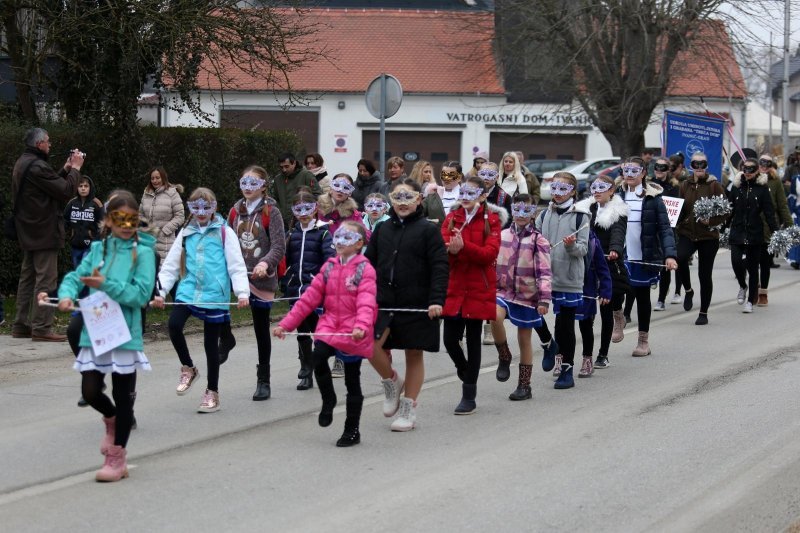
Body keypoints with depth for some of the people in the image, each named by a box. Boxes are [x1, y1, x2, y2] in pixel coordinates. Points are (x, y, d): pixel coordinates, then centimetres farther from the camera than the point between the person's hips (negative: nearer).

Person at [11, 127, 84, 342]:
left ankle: (21, 325, 15)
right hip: (45, 232, -10)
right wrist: (75, 169, -6)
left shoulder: (22, 163, 13)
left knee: (27, 278, 13)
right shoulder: (37, 166, -19)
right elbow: (66, 191, -18)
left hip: (29, 233, 10)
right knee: (46, 279, -8)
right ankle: (41, 328, -9)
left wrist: (66, 169, 11)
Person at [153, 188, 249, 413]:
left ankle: (212, 393, 20)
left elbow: (236, 265, -4)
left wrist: (243, 292, -16)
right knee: (174, 325, -22)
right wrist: (160, 292, 1)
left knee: (211, 344, 4)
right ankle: (188, 369, 4)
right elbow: (170, 265, 11)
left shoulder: (224, 233, 1)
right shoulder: (185, 234, 11)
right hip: (188, 292, 3)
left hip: (215, 296, -3)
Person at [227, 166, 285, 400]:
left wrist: (265, 263, -32)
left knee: (261, 329, 5)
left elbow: (279, 246, -14)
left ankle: (263, 381, 16)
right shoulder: (236, 210, 8)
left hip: (261, 277, -4)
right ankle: (225, 337, -1)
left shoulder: (270, 211, -7)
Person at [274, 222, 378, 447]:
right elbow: (310, 298, 10)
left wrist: (361, 326, -40)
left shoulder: (365, 269, -7)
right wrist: (285, 324, 5)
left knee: (352, 382, 4)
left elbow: (366, 302, -21)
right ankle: (328, 399, -2)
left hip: (353, 333, -4)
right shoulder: (329, 267, 10)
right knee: (318, 354, -26)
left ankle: (352, 431, 18)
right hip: (329, 326, 4)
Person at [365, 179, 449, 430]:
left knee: (414, 354, 5)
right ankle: (392, 381, 15)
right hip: (384, 301, 3)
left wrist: (436, 301, -19)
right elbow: (368, 263, 15)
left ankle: (408, 409, 16)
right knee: (369, 345, -14)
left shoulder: (428, 230, -3)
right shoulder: (382, 229, 10)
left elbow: (439, 268, -8)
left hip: (417, 304, -3)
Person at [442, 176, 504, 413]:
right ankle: (465, 372, 31)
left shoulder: (491, 219, -1)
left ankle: (469, 397, 9)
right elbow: (442, 247, -2)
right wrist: (451, 250, -26)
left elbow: (490, 253, -13)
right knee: (450, 339, -1)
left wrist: (464, 247, -27)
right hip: (454, 286, 3)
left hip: (478, 288, -3)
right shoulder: (452, 218, 9)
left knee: (473, 340, 2)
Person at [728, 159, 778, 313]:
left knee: (753, 267, 4)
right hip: (737, 232, 2)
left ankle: (750, 301, 16)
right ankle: (743, 286, 19)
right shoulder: (736, 186, 6)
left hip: (755, 234, -1)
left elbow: (769, 212, -4)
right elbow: (729, 209, 9)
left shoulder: (762, 188, -1)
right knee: (736, 262, -13)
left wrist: (776, 231, -12)